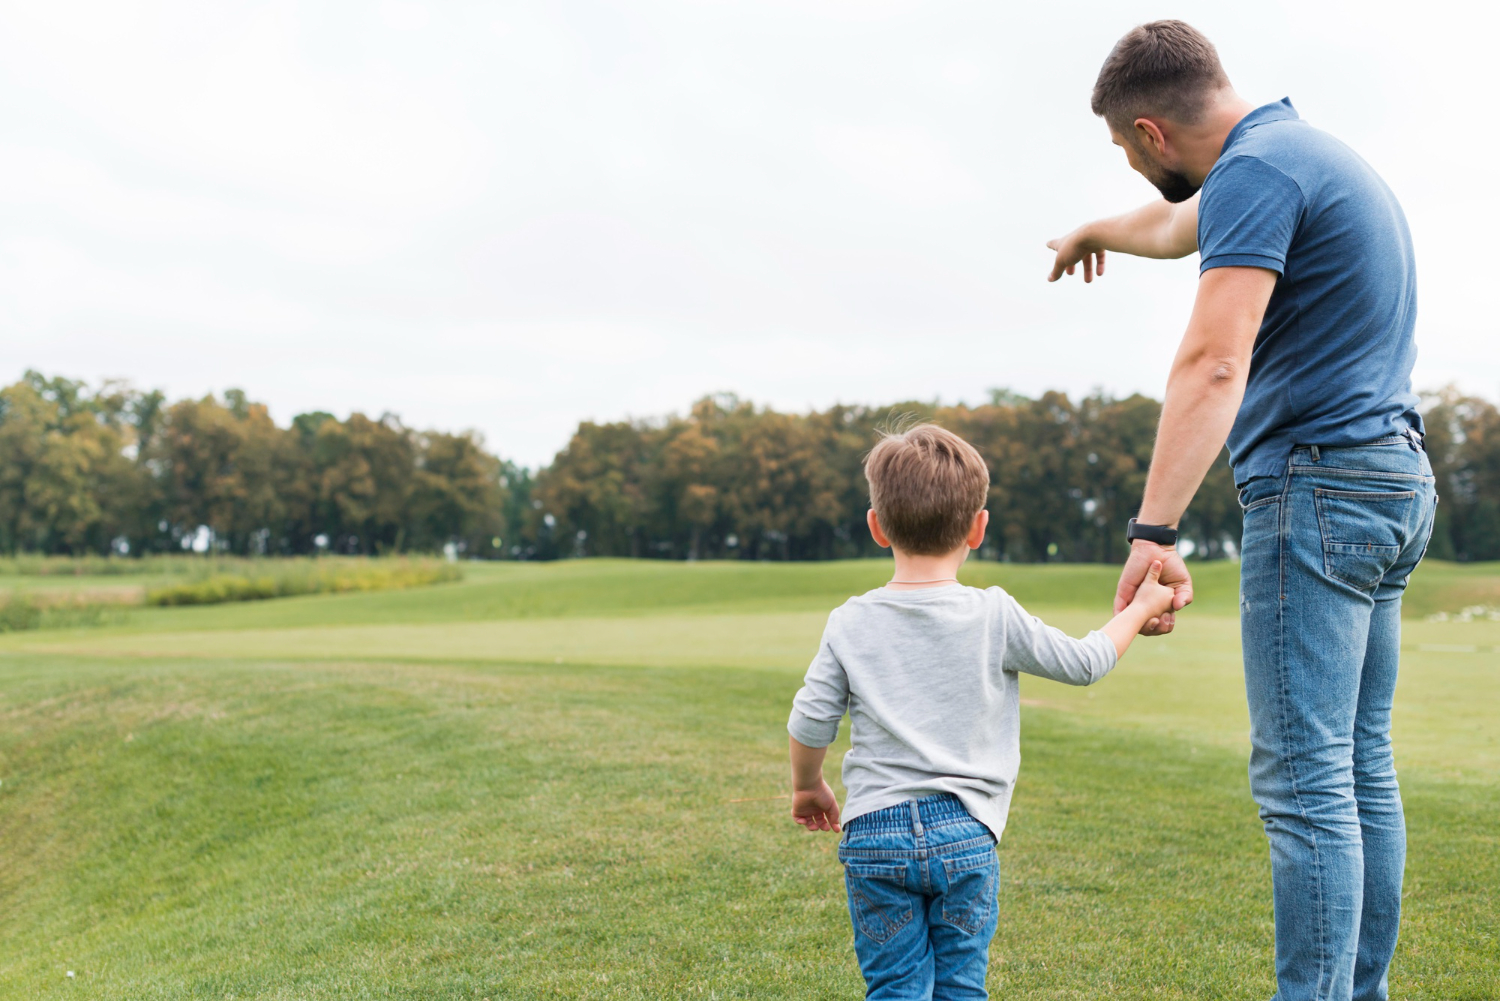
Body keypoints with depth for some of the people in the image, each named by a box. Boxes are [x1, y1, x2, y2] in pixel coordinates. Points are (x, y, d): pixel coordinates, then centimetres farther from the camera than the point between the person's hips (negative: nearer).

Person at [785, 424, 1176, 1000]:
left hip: (874, 834, 1)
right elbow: (1084, 663, 7)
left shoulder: (850, 624, -1)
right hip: (964, 832, 0)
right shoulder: (995, 618, -4)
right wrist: (1139, 610, 24)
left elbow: (810, 722, 2)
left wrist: (808, 786, 22)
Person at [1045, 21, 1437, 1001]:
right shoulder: (1312, 150, 20)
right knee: (1361, 770, 10)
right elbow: (1181, 226, 40)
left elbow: (1214, 363, -25)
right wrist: (1095, 231, 58)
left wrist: (1154, 532, -31)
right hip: (1394, 480, 10)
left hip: (1318, 484, -10)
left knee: (1304, 779, -9)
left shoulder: (1254, 171, -12)